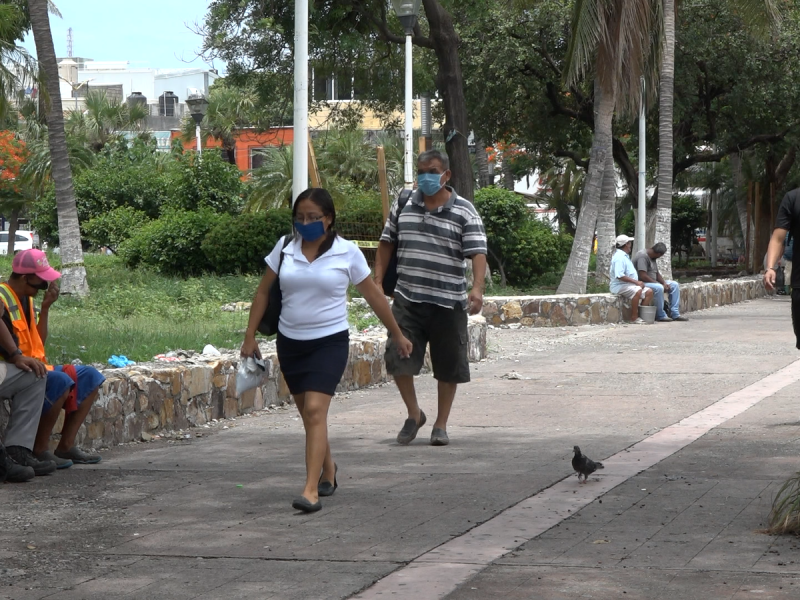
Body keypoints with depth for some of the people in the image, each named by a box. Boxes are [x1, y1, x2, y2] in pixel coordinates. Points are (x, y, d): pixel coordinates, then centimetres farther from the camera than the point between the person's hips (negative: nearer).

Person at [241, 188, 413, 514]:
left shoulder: (347, 253, -5)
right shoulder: (285, 248, 1)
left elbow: (373, 295, 4)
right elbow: (263, 292, 10)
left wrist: (398, 335, 11)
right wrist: (250, 337, 7)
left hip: (329, 341, -4)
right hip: (290, 342, 4)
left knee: (315, 410, -18)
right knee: (308, 414, 14)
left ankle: (311, 490, -22)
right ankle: (328, 470, 38)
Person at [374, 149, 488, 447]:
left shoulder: (464, 212, -3)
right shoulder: (403, 206, 9)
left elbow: (478, 254, -11)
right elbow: (386, 243, 17)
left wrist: (477, 288, -26)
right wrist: (378, 282, 9)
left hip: (448, 302, -2)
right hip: (407, 299, 2)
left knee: (448, 367, 6)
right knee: (397, 357, -6)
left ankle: (441, 424, 21)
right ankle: (414, 414, 16)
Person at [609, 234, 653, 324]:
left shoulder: (625, 256, 21)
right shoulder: (619, 257, -14)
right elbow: (620, 276, -25)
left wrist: (638, 282, 8)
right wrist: (636, 282, -21)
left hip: (629, 285, 11)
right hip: (619, 286, -11)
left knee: (649, 292, -1)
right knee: (637, 291, -36)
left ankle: (642, 315, -3)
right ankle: (634, 318, -29)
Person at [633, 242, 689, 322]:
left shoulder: (652, 257, 11)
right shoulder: (643, 256, -21)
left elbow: (657, 273, 16)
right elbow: (642, 276, -28)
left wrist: (664, 283, -4)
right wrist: (659, 284, -22)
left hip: (653, 282, 11)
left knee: (674, 285, 4)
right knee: (658, 288, -37)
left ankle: (675, 314, -2)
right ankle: (660, 316, -26)